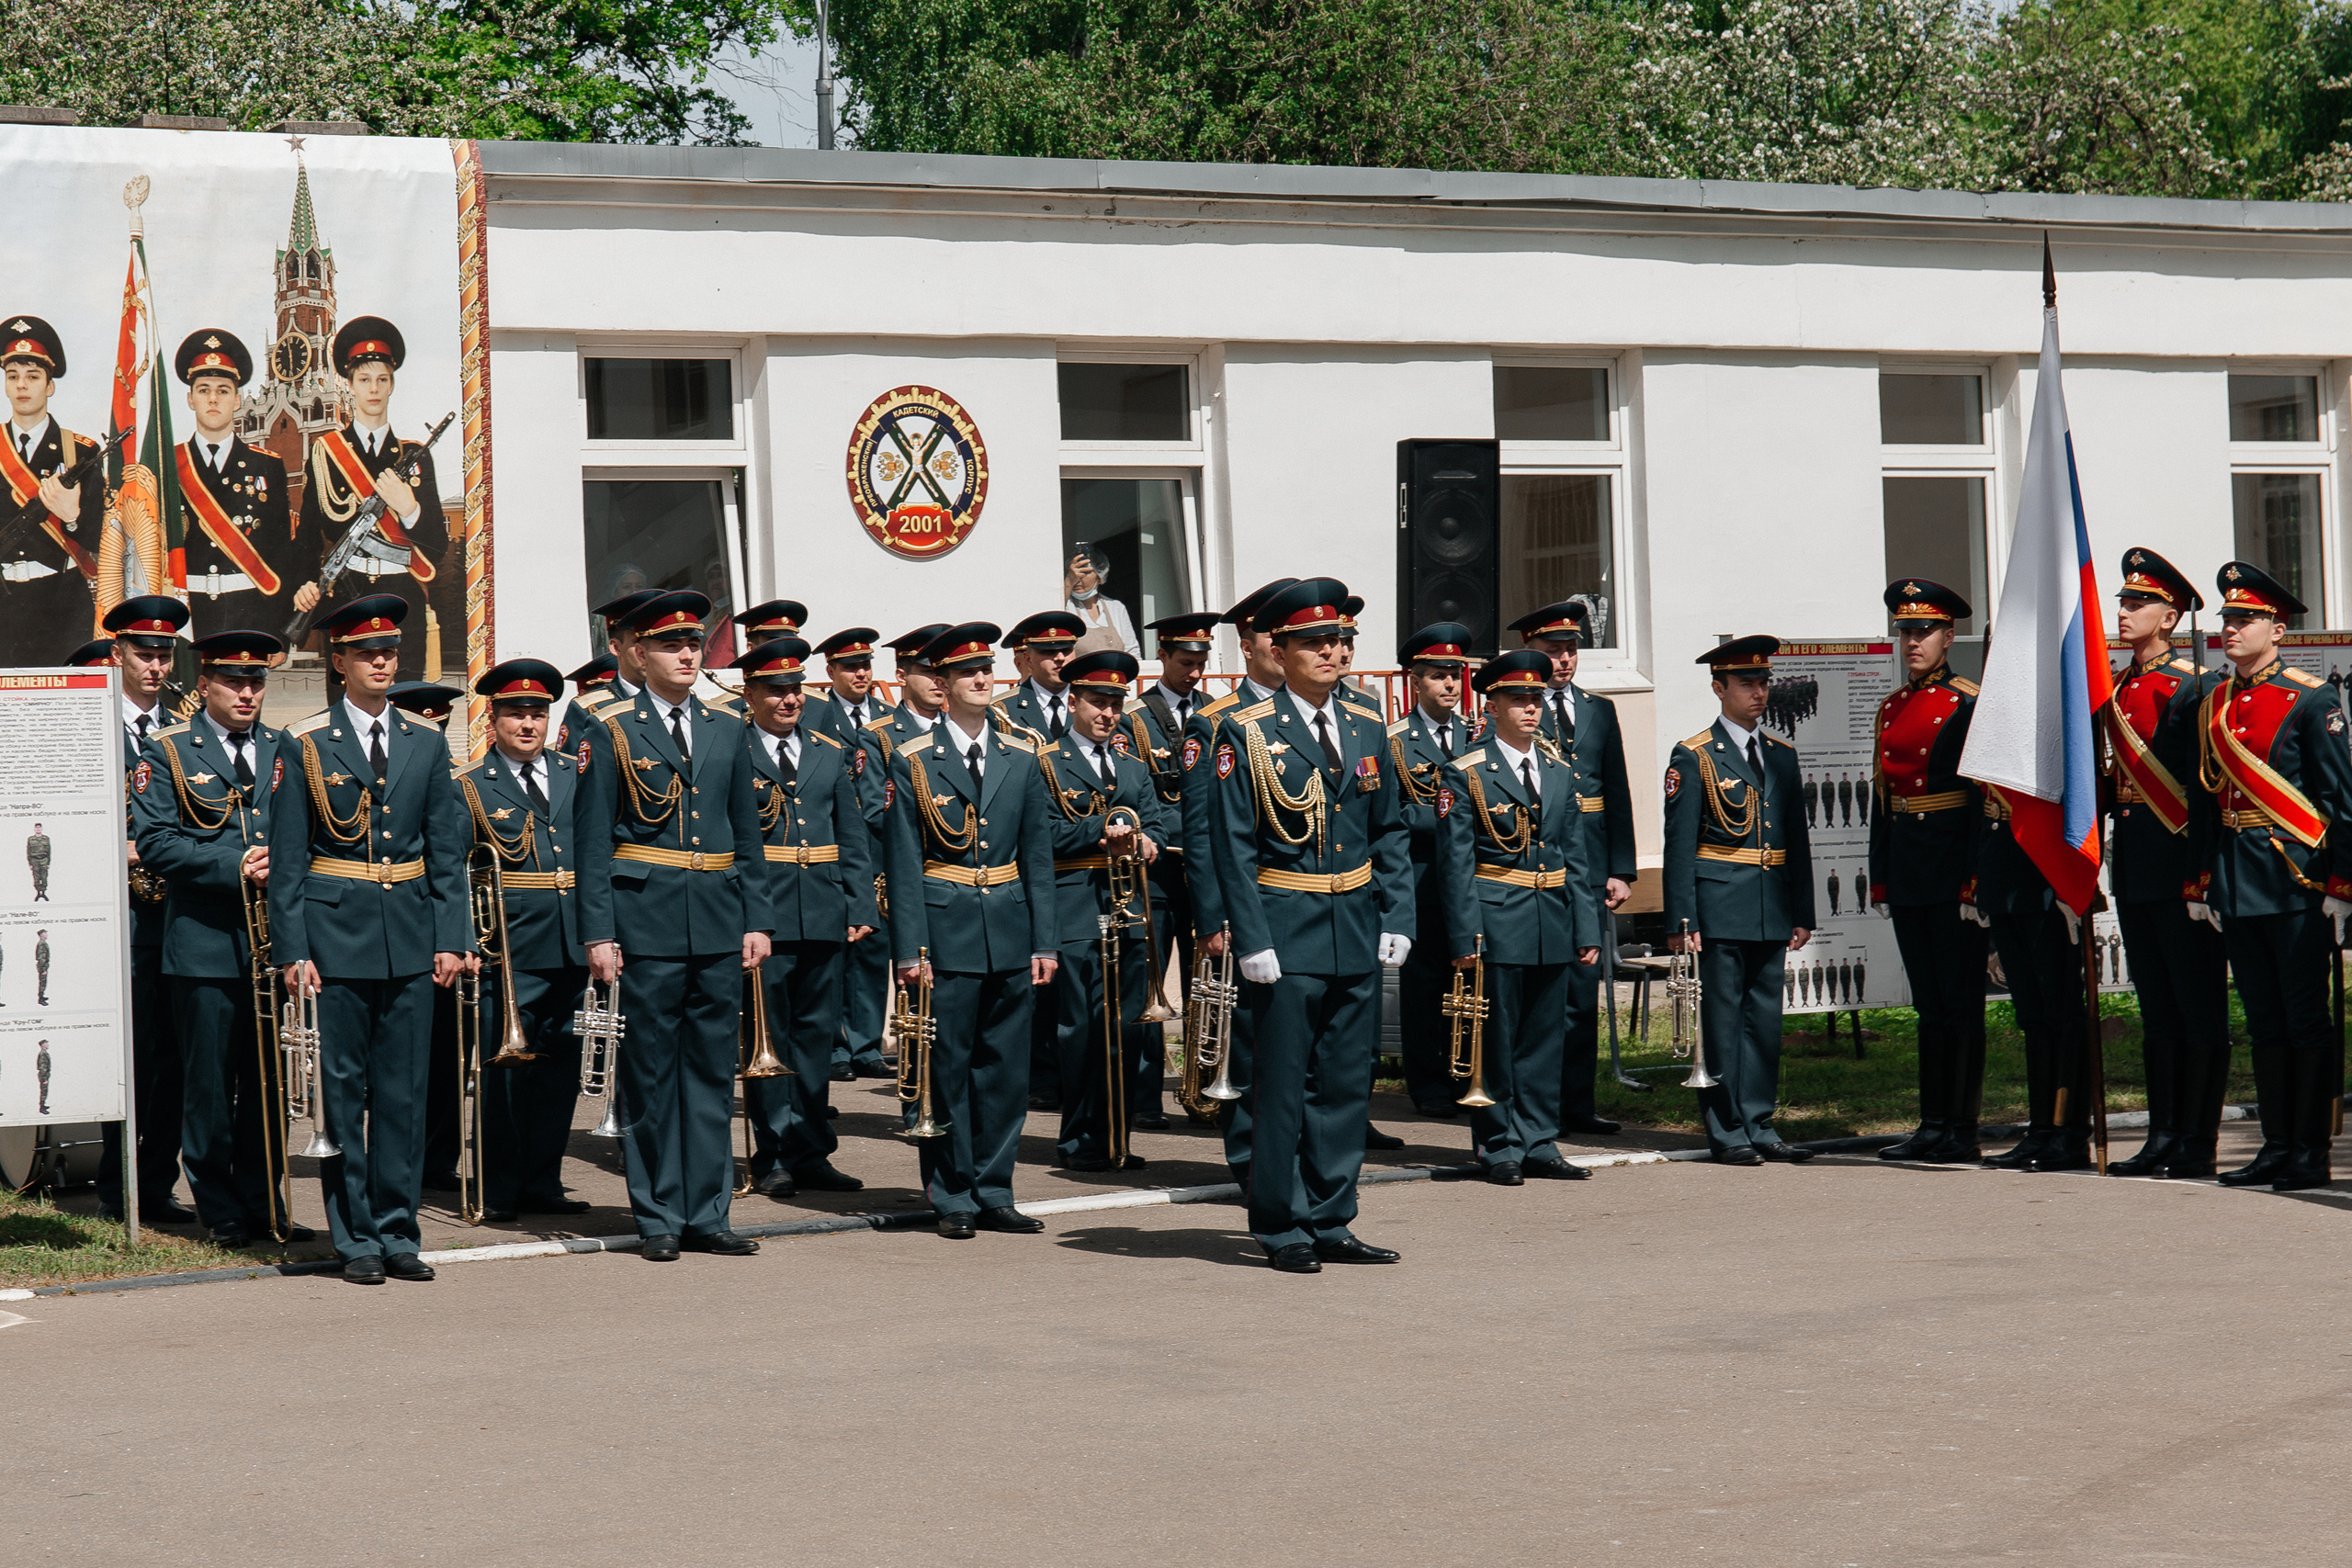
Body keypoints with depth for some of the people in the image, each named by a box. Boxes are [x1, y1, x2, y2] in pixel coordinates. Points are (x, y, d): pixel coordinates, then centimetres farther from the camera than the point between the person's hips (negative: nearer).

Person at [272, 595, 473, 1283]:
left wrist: (451, 937, 2)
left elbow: (447, 847, 11)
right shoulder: (305, 744, 0)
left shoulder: (427, 743, 10)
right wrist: (293, 950, -8)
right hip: (336, 933, -3)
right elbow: (286, 857, -1)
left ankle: (397, 1232, 12)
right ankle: (356, 1239, 7)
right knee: (342, 1089, 0)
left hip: (410, 935, 3)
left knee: (404, 1090, 5)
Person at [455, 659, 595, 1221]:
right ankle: (499, 1190, 6)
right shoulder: (470, 789, 2)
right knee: (506, 1068, -3)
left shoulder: (577, 776, 12)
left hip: (573, 943, 4)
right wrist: (464, 942, -11)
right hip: (511, 948, -4)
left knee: (560, 1067, 9)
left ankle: (542, 1182, 19)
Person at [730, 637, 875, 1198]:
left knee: (816, 1033, 8)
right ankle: (775, 1156, 7)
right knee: (767, 1036, 0)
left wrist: (861, 908, 5)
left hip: (824, 915, 4)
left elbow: (853, 838, 14)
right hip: (759, 915, -4)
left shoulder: (833, 753, 14)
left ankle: (810, 1153, 15)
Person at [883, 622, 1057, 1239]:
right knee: (946, 1069, 0)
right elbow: (904, 863, -3)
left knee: (1006, 1070, 6)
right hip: (946, 933, -3)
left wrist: (1044, 942, 4)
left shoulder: (1021, 757, 9)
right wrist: (910, 949, -9)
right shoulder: (913, 761, -1)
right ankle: (952, 1199, 10)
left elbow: (1037, 856, 10)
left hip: (1010, 933, 3)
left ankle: (993, 1193, 16)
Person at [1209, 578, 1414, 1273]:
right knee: (1283, 1086, 0)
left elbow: (1391, 834, 14)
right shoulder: (1246, 732, -5)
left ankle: (1330, 1223, 16)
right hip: (1286, 933, -5)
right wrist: (1252, 942, -13)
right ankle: (1284, 1229, 9)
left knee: (1348, 1083, 8)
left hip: (1358, 930, 5)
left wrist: (1397, 920, 4)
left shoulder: (1368, 729, 10)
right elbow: (1234, 846, -7)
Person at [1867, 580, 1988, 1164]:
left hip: (1953, 859, -7)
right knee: (1928, 1003, 11)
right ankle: (1934, 1124, 15)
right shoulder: (1891, 708, 14)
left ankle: (1962, 1132, -1)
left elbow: (1984, 794, -10)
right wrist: (1880, 877, 13)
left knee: (1960, 1000, -3)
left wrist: (1975, 874, -16)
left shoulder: (1969, 704, -6)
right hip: (1906, 867, 7)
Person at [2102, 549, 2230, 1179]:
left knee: (2198, 1005, -1)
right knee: (2156, 1008, 11)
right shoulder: (2116, 688, 13)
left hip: (2179, 859, -8)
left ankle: (2197, 1142, 3)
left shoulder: (2194, 685, -9)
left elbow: (2204, 782, -13)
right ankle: (2163, 1137, 16)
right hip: (2132, 864, 8)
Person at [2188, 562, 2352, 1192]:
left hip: (2296, 879, -6)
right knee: (2263, 1020, 11)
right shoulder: (2213, 705, 12)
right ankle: (2277, 1146, 17)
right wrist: (2200, 881, 12)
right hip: (2235, 884, 6)